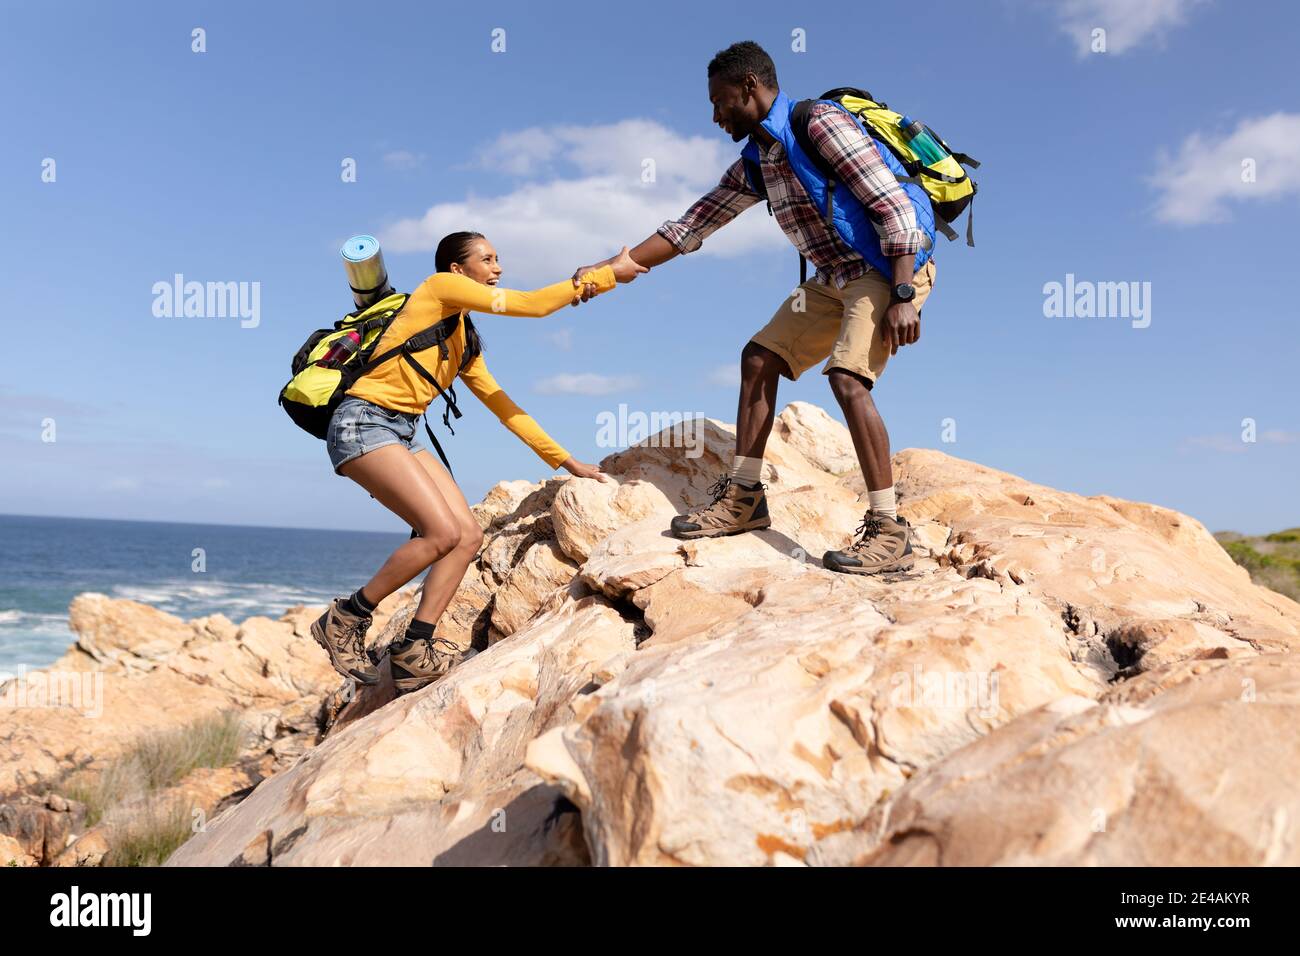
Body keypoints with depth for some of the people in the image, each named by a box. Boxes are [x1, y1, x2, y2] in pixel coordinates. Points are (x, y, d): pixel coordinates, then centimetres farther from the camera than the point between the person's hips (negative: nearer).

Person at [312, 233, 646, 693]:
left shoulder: (465, 341, 22)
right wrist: (606, 274, -2)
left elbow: (502, 404, 22)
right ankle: (344, 620, -5)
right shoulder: (439, 286, -3)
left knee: (468, 536, -4)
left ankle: (413, 652, -1)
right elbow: (531, 303, -8)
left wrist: (565, 460, 18)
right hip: (363, 424, -9)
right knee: (443, 533, -21)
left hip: (402, 436, 9)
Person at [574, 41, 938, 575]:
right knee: (759, 357, 6)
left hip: (890, 268, -9)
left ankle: (888, 531, -20)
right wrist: (612, 268, 6)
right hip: (836, 277, 9)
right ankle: (743, 497, 11)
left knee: (847, 377, -25)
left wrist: (903, 298, -27)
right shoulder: (754, 165, 10)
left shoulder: (820, 125, -16)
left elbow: (894, 206, -20)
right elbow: (692, 226, 13)